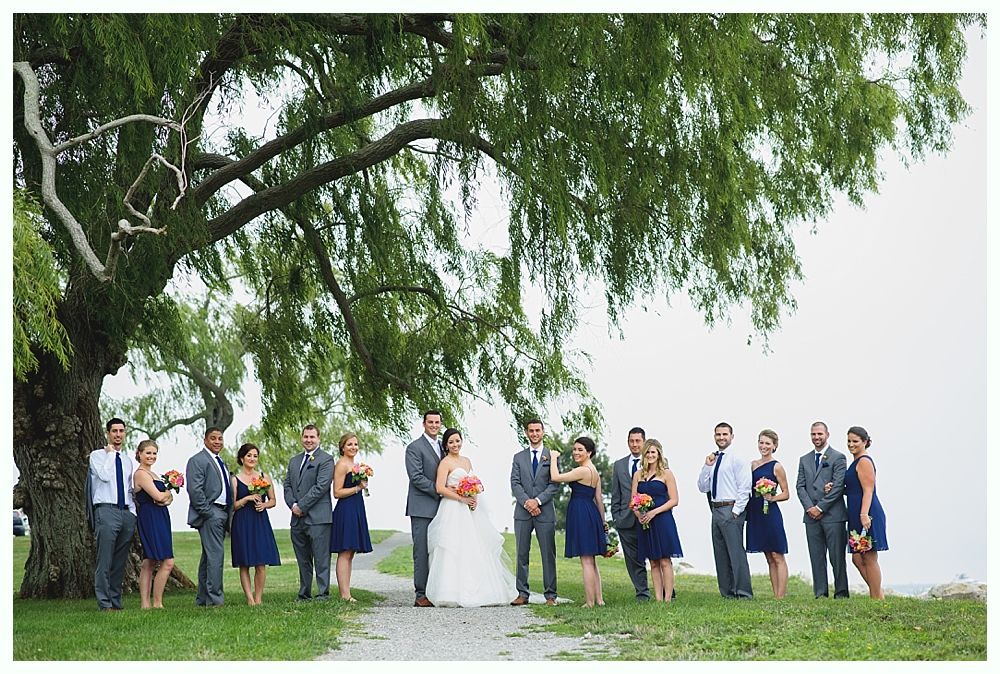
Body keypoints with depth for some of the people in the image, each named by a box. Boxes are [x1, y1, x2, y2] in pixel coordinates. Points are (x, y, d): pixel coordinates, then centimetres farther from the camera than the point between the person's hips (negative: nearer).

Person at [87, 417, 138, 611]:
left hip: (127, 513, 6)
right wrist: (110, 453, -4)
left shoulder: (127, 460, 21)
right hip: (106, 510, -6)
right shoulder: (97, 455, 4)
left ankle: (116, 601, 9)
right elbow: (104, 476, -15)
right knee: (105, 560, -9)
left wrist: (133, 512, 12)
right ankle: (104, 603, -8)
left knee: (120, 561, 5)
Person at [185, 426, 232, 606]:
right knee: (215, 556, -14)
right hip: (210, 513, -9)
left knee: (208, 557, 11)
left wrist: (229, 514, 13)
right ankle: (215, 599, -13)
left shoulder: (221, 463, 22)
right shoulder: (197, 460, -6)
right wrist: (208, 513, -17)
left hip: (222, 514, 9)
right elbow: (195, 490, -15)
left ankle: (202, 599, 16)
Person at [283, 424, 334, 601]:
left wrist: (302, 506, -12)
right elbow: (287, 485, 16)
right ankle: (304, 594, 16)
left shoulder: (326, 459, -3)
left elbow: (321, 486, -12)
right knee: (303, 559, 11)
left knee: (321, 558, -6)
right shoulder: (294, 461, 20)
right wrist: (293, 505, -2)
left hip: (318, 518, -7)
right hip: (297, 519, 7)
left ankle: (323, 593, -4)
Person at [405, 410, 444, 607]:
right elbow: (416, 477, -13)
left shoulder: (443, 447, 19)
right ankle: (421, 595, -4)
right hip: (422, 508, -7)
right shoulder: (414, 448, -4)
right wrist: (439, 491, -16)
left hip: (440, 508, 7)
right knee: (422, 552, -6)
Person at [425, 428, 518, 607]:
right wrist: (462, 498, -17)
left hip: (470, 511, 7)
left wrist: (474, 498, 0)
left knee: (474, 550, 6)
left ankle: (475, 591, 11)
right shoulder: (445, 463, -5)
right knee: (454, 550, -10)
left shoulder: (467, 461, 16)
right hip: (453, 510, -7)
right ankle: (452, 593, -9)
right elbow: (440, 488, -15)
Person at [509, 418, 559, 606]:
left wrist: (537, 500, -13)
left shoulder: (552, 457, 6)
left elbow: (555, 485, -2)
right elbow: (515, 484, 3)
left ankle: (550, 595, 4)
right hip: (522, 512, 2)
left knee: (548, 555, -1)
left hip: (545, 511, -2)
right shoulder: (519, 457, 13)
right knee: (522, 554, 3)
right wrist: (526, 502, -12)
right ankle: (522, 594, 7)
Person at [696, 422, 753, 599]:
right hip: (716, 510, 8)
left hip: (731, 509, -8)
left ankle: (743, 593, -8)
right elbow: (702, 487, 13)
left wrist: (736, 511, -16)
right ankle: (727, 592, 17)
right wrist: (707, 466, 1)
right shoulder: (712, 460, 16)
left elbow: (744, 488, -11)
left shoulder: (737, 459, -6)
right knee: (720, 554, 11)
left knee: (736, 551, -11)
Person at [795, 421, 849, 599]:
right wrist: (809, 507, -5)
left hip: (833, 515, -4)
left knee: (837, 556, -3)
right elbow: (800, 486, 10)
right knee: (816, 557, 4)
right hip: (811, 516, 5)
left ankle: (841, 593, 2)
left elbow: (838, 486, -7)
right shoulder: (804, 460, 17)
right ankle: (820, 593, 7)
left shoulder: (838, 458, 1)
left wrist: (821, 507, -11)